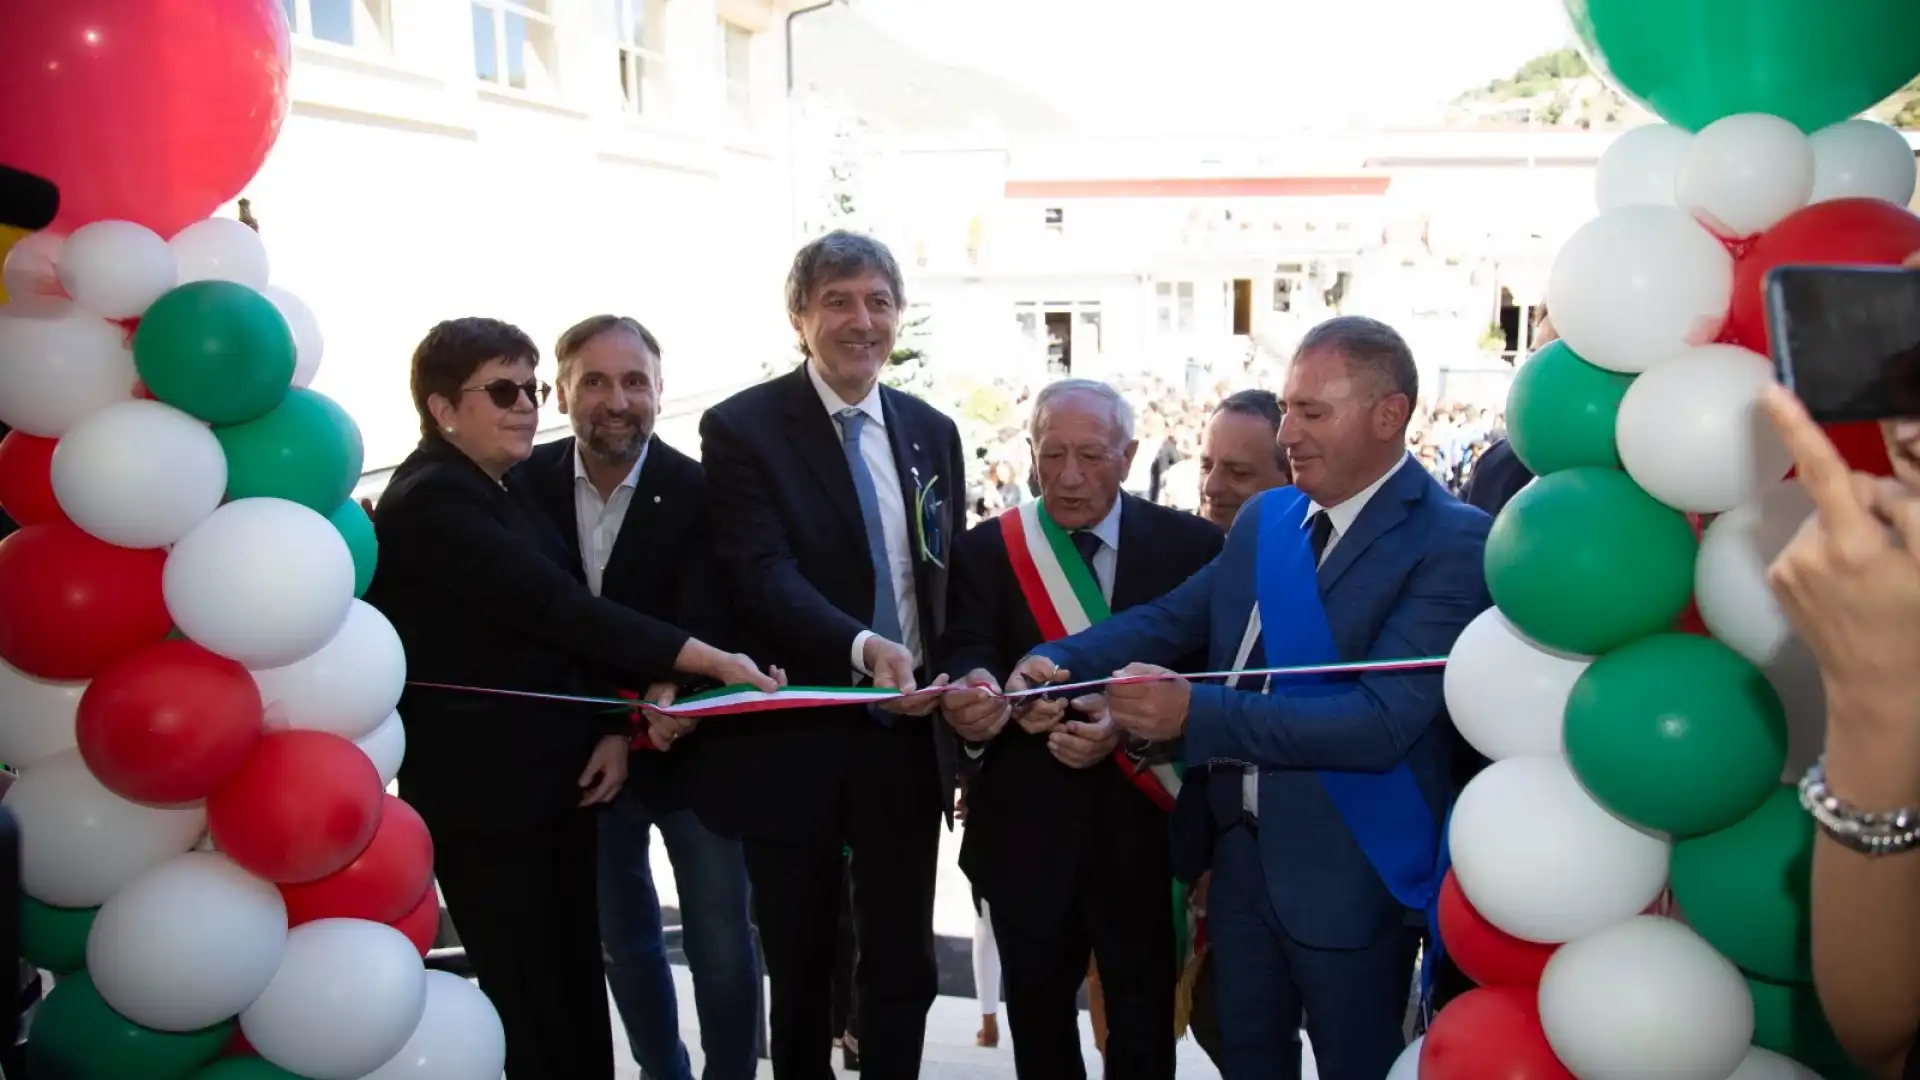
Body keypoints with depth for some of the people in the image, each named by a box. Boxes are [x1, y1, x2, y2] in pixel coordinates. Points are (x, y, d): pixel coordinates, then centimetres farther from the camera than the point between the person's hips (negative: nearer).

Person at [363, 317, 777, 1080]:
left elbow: (567, 617, 10)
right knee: (531, 1003, 1)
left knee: (577, 987, 14)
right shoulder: (431, 501, -16)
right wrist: (711, 659, -26)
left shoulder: (503, 493, 12)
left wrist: (613, 726, -4)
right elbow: (556, 608, -24)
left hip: (551, 777, 8)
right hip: (482, 789, -8)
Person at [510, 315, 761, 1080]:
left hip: (687, 746, -3)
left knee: (721, 946, 5)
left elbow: (706, 621, -21)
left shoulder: (700, 490, -14)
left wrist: (666, 689, -41)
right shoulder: (526, 484, -4)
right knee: (624, 938, 18)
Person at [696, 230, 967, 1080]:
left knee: (903, 968, 13)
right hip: (793, 743, -3)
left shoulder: (932, 432, 8)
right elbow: (764, 574, -21)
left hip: (909, 738, 4)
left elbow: (953, 581, 12)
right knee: (799, 970, 16)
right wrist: (864, 647, -36)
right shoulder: (741, 428, -8)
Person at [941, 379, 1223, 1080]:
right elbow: (968, 662, -15)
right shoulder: (985, 551, -3)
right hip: (1028, 835, 1)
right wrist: (975, 701, -38)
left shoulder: (1190, 546, -4)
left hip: (1144, 835, -1)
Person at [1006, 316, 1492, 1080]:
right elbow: (1172, 616, 3)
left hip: (1349, 873, -6)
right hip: (1240, 847, 7)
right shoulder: (1265, 518, 5)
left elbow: (1380, 721, -28)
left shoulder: (1452, 544, -19)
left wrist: (1195, 713, -35)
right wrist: (1059, 662, -16)